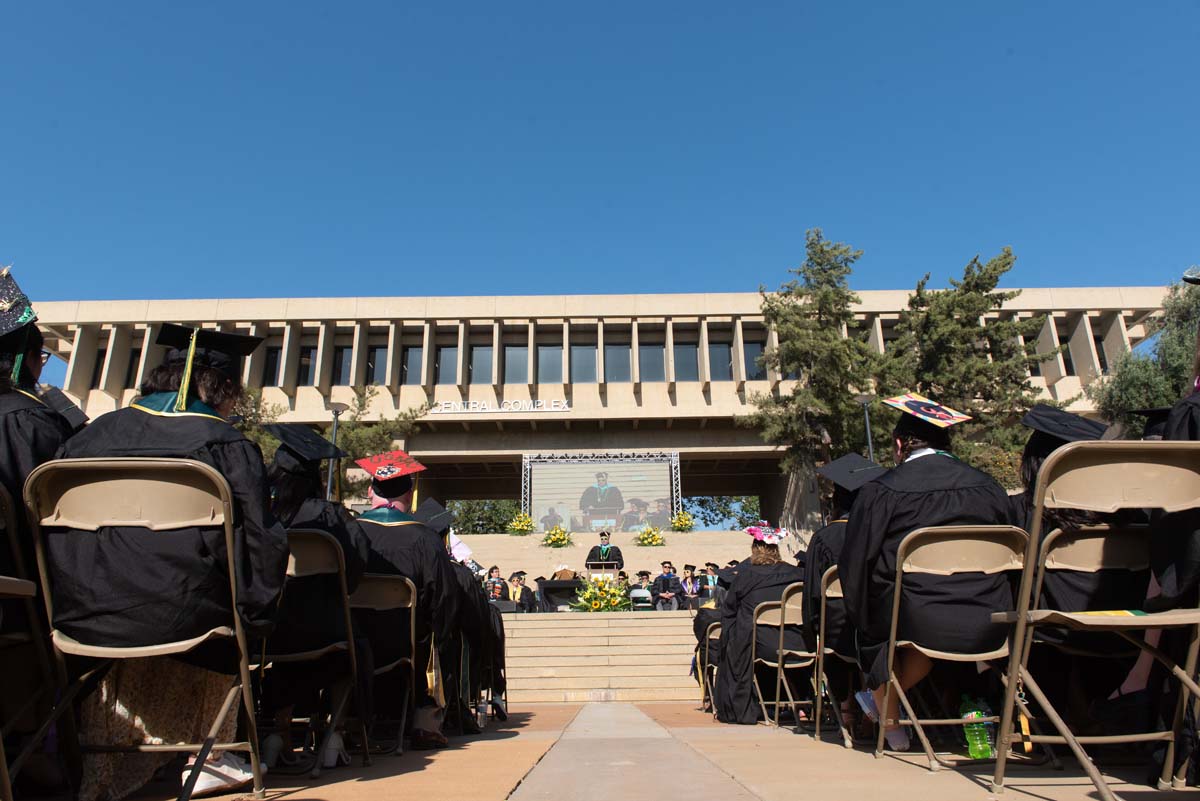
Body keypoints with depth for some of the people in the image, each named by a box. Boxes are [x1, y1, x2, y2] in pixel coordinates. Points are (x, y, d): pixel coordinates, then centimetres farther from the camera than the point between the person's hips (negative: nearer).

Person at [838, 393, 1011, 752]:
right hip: (989, 628, 4)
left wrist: (863, 620, 17)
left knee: (874, 626, 27)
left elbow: (855, 565, -1)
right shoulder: (990, 487, 7)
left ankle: (891, 724, 40)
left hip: (920, 626, -3)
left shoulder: (880, 492, -6)